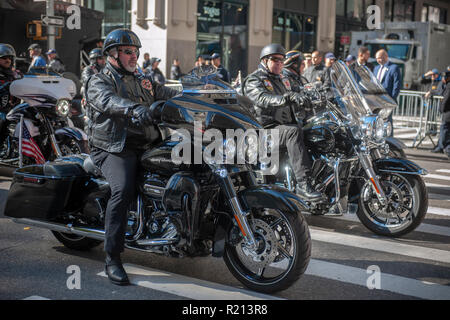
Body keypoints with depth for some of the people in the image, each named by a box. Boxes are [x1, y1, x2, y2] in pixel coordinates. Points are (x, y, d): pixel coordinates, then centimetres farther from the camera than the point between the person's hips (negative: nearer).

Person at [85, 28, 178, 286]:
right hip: (115, 149, -6)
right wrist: (134, 109, -41)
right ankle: (113, 258, -24)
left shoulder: (143, 80, 24)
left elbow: (166, 94, 12)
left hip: (146, 145, 7)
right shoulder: (99, 81, 2)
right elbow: (108, 101, -20)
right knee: (123, 190, -30)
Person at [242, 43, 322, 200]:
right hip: (265, 128, -8)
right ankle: (303, 183, -43)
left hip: (286, 124, 8)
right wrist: (287, 98, -38)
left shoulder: (283, 80, 27)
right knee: (293, 131, -35)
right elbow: (263, 99, -22)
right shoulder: (254, 80, -2)